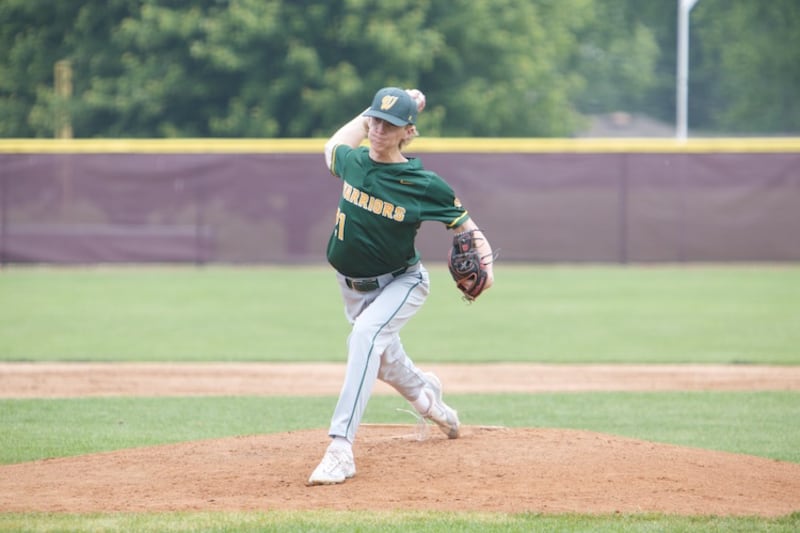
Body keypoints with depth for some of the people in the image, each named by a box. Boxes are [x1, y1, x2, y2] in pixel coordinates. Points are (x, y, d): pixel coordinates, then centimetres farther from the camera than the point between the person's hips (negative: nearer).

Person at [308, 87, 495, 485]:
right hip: (353, 286, 6)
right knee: (384, 363, 20)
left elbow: (464, 224, -12)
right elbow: (335, 145, 17)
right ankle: (424, 394, 58)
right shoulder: (352, 162, -9)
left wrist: (484, 261, -30)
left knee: (366, 334, -33)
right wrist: (370, 113, 9)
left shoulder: (423, 184, -21)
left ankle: (341, 447, -40)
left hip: (402, 284, -6)